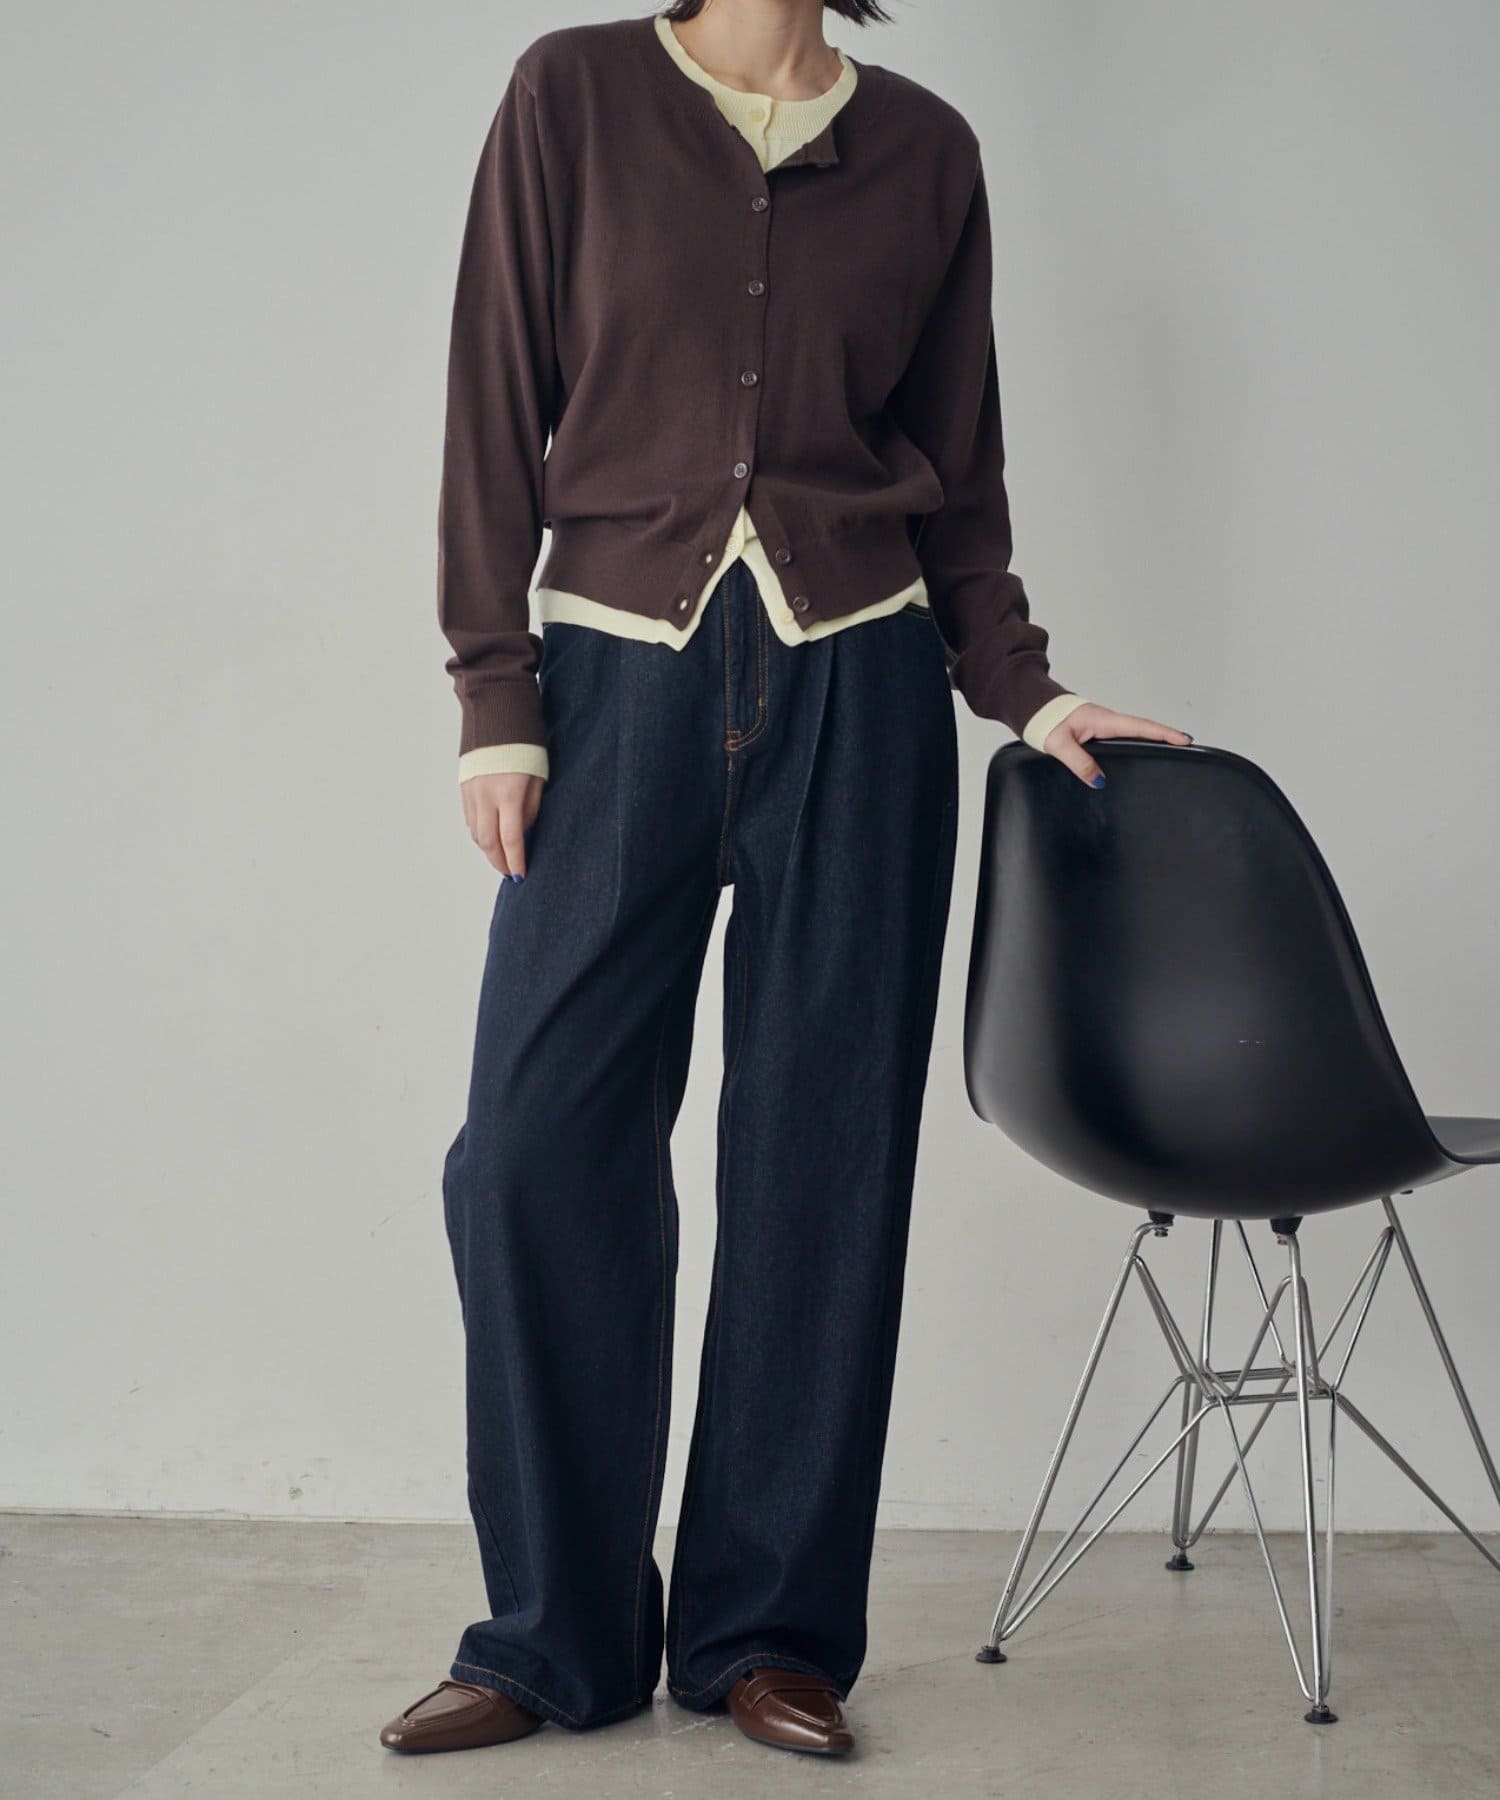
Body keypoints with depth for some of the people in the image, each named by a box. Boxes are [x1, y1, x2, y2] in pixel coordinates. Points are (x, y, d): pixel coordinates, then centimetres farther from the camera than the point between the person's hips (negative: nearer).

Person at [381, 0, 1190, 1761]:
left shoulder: (925, 149, 10)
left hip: (855, 687, 2)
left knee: (824, 1152, 2)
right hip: (622, 664, -1)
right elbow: (498, 403, 2)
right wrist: (496, 695, -3)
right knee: (541, 1141, -6)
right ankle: (558, 1634, 10)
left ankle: (769, 1630, 15)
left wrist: (1021, 688, 6)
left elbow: (958, 463, 15)